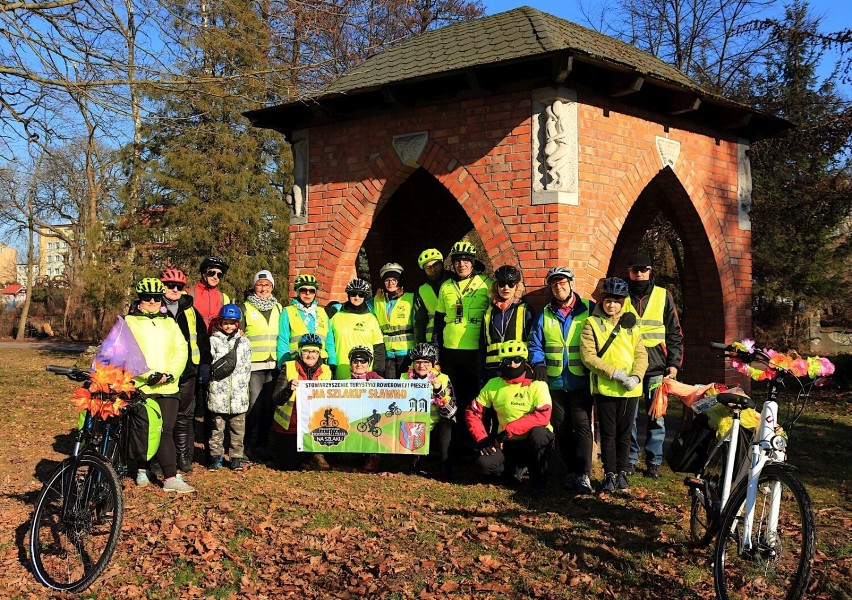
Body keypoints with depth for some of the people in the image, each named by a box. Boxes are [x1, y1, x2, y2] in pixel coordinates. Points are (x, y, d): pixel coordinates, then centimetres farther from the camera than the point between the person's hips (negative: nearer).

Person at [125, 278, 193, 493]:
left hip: (168, 387, 2)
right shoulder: (130, 322, 6)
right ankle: (142, 470, 22)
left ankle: (171, 478, -5)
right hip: (140, 386, -2)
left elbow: (181, 351, 8)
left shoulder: (170, 323, 18)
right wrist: (148, 374, -16)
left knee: (166, 431, -2)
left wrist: (170, 374, -8)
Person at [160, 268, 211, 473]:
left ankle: (184, 456, 15)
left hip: (187, 372, 3)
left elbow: (202, 338, 17)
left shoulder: (190, 312, 13)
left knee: (185, 415, 7)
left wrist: (206, 363, 11)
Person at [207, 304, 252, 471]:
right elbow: (212, 366, -2)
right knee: (217, 426, 5)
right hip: (219, 393, -2)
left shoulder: (244, 341, 11)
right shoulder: (213, 341, 3)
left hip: (239, 394, 2)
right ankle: (216, 456, 15)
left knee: (238, 428, 6)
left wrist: (247, 387, 11)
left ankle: (236, 457, 14)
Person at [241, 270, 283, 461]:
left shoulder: (278, 308, 14)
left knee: (269, 406, 6)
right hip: (254, 364, -4)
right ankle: (254, 445, 4)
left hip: (274, 364, 4)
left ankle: (263, 444, 16)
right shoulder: (246, 308, 3)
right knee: (255, 405, -6)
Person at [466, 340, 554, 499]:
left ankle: (538, 484, -14)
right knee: (485, 464, -26)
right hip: (507, 444, 2)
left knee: (539, 433, -37)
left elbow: (542, 417, -26)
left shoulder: (537, 386, -11)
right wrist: (482, 440, -11)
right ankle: (515, 468, 9)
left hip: (533, 442, -2)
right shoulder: (493, 385, 1)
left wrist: (508, 430, -30)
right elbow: (472, 412, 4)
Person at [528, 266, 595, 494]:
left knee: (582, 426, -11)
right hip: (555, 382, 4)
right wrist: (538, 363, -6)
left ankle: (584, 475, -8)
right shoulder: (545, 315, 9)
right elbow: (535, 343, 11)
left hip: (580, 381, -4)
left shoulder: (589, 309, 0)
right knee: (562, 429, 9)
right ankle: (571, 471, 20)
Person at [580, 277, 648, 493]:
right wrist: (615, 373, -17)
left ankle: (622, 472, 24)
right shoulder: (592, 324, -1)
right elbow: (588, 357, -10)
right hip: (604, 388, -3)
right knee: (608, 433, 4)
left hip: (629, 390, 3)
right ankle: (610, 473, 15)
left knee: (624, 433, 11)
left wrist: (635, 376, -12)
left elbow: (641, 355, 6)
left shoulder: (630, 324, 10)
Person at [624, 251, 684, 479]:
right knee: (629, 416, 1)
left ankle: (654, 461, 10)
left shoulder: (663, 296, 9)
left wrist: (674, 363, 1)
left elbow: (674, 333, 10)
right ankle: (630, 458, 13)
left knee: (657, 416, 0)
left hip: (657, 368, 0)